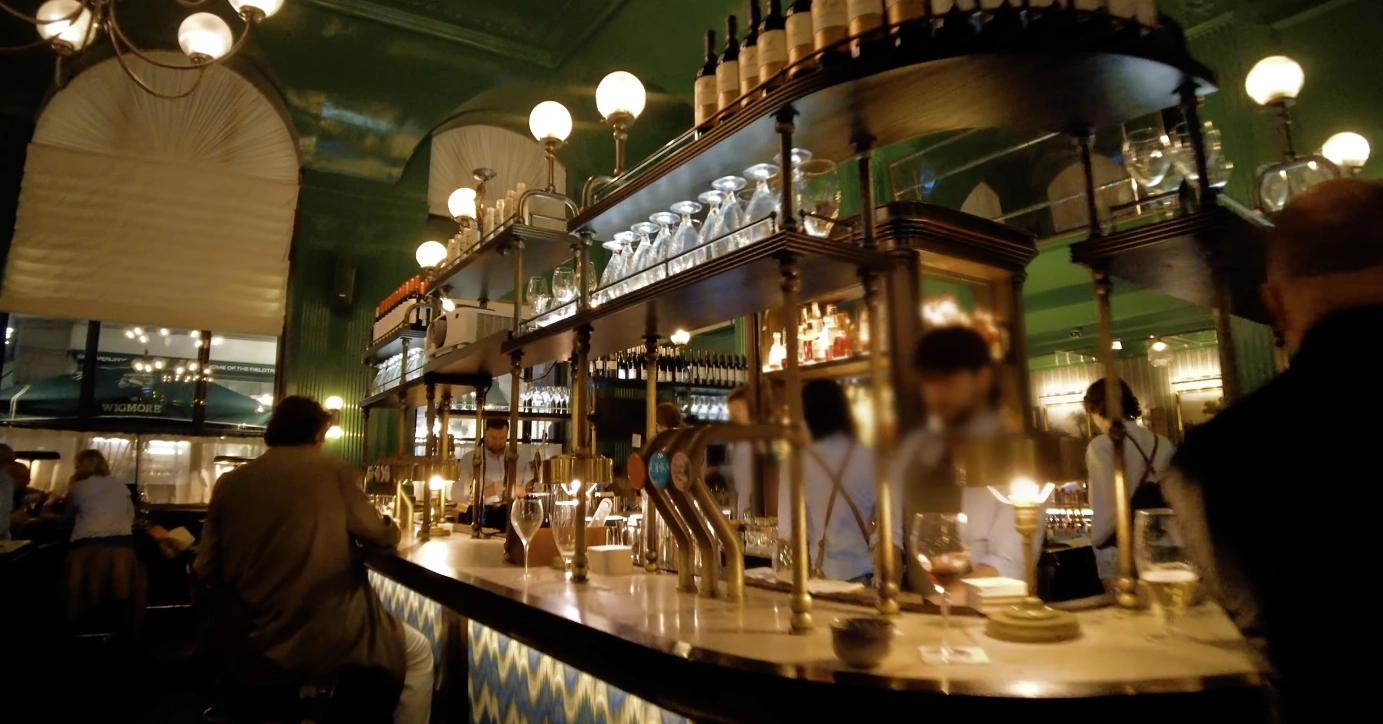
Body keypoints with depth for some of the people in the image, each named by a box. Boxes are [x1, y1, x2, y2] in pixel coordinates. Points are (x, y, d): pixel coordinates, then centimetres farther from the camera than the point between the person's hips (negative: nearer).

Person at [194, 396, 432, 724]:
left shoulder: (229, 482, 1)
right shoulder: (333, 472, -11)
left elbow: (206, 571, 4)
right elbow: (381, 536, -3)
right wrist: (389, 527, 20)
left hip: (257, 641, 6)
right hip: (326, 637, -6)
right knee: (419, 652, 20)